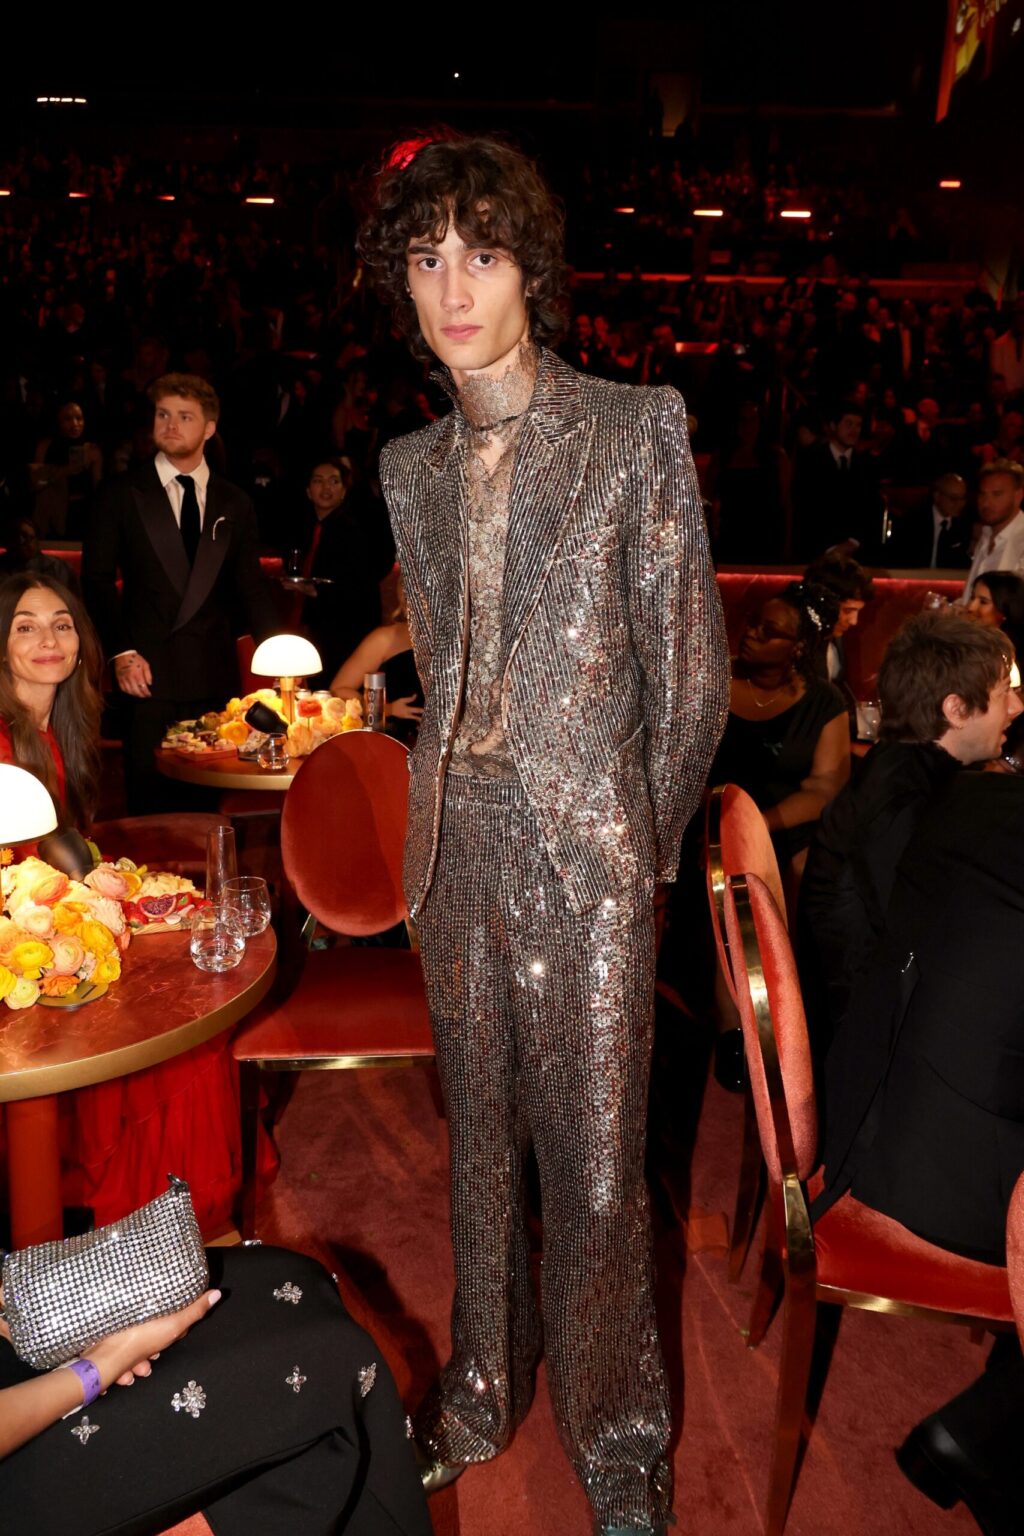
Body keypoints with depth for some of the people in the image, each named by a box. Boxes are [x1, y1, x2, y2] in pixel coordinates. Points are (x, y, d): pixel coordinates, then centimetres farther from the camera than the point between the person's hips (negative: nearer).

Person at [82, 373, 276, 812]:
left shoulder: (234, 503, 11)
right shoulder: (121, 495, 5)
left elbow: (250, 587, 11)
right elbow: (96, 579, 3)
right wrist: (120, 652, -8)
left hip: (216, 677, 2)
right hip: (149, 674, -2)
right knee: (149, 801, 1)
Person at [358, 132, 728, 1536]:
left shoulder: (636, 431, -4)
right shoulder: (413, 468, 10)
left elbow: (690, 670, -3)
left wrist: (640, 842, 2)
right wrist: (455, 805, 11)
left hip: (586, 856, -4)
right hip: (456, 845, 5)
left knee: (595, 1162, 3)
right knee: (480, 1133, 18)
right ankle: (482, 1394, 39)